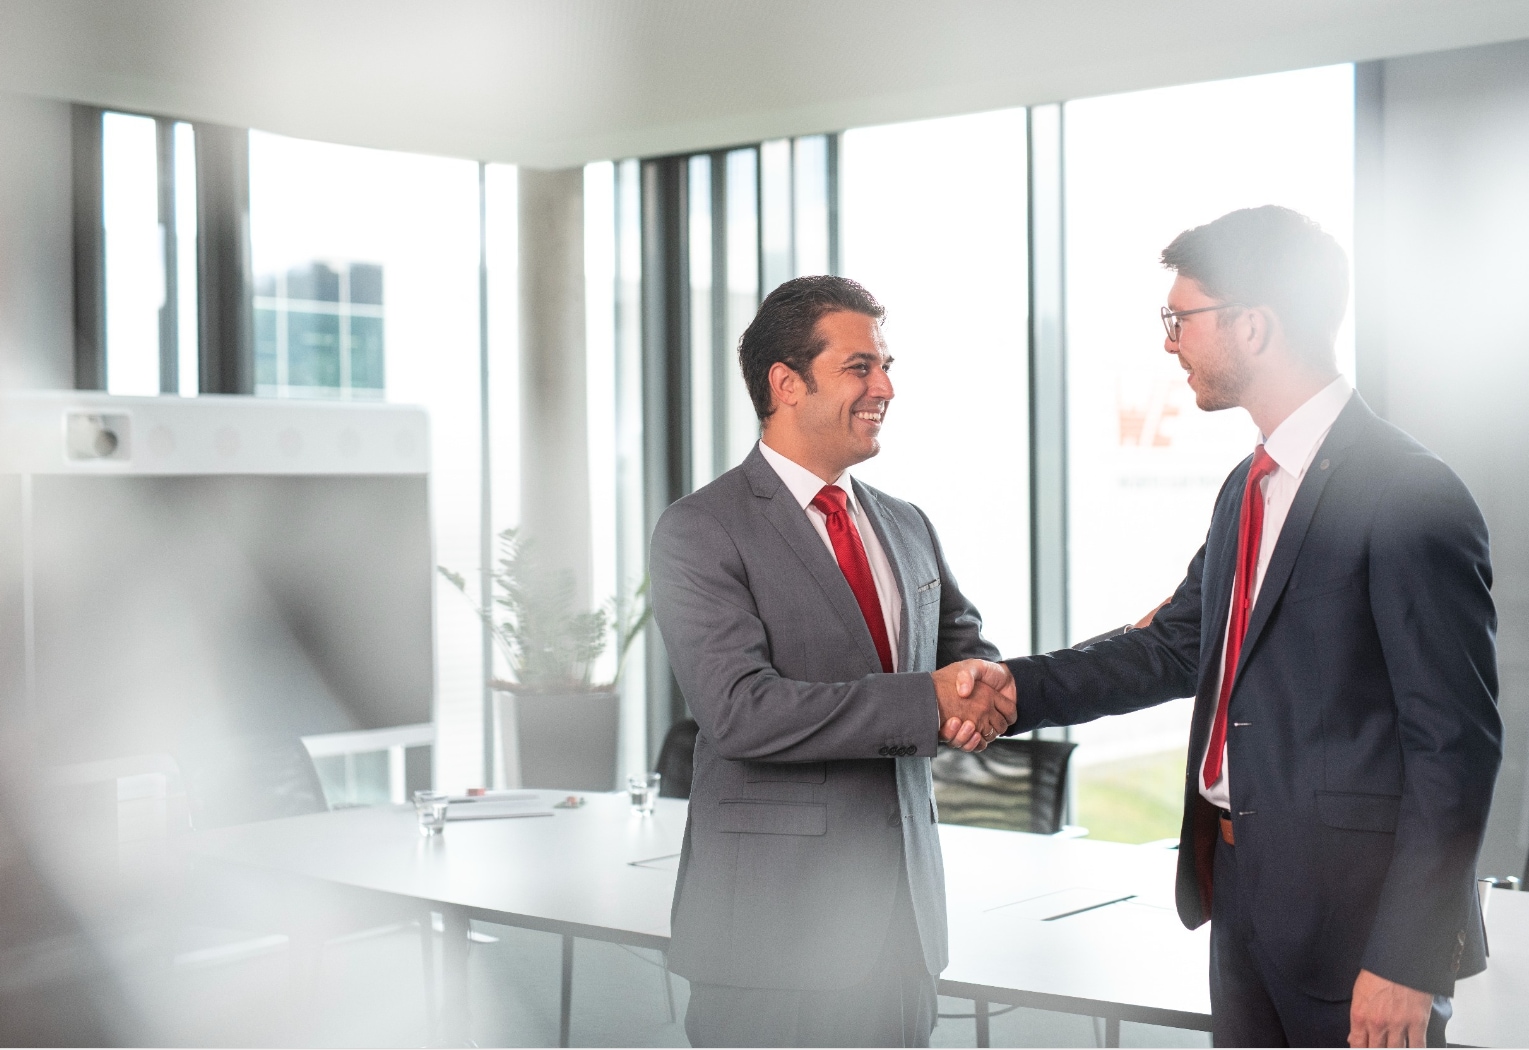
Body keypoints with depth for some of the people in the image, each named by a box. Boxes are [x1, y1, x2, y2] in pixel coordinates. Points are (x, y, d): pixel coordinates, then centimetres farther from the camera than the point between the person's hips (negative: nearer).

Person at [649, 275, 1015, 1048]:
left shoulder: (906, 527, 13)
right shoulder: (699, 534, -9)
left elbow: (968, 648, 18)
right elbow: (740, 709, -19)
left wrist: (983, 693, -7)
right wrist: (926, 701, -19)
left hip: (903, 914, 6)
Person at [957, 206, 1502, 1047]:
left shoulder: (1411, 496, -17)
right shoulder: (1249, 488, 11)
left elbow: (1456, 742, -18)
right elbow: (1175, 648, 15)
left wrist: (1407, 961, -18)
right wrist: (1014, 688, 4)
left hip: (1352, 913, -8)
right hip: (1240, 885, 8)